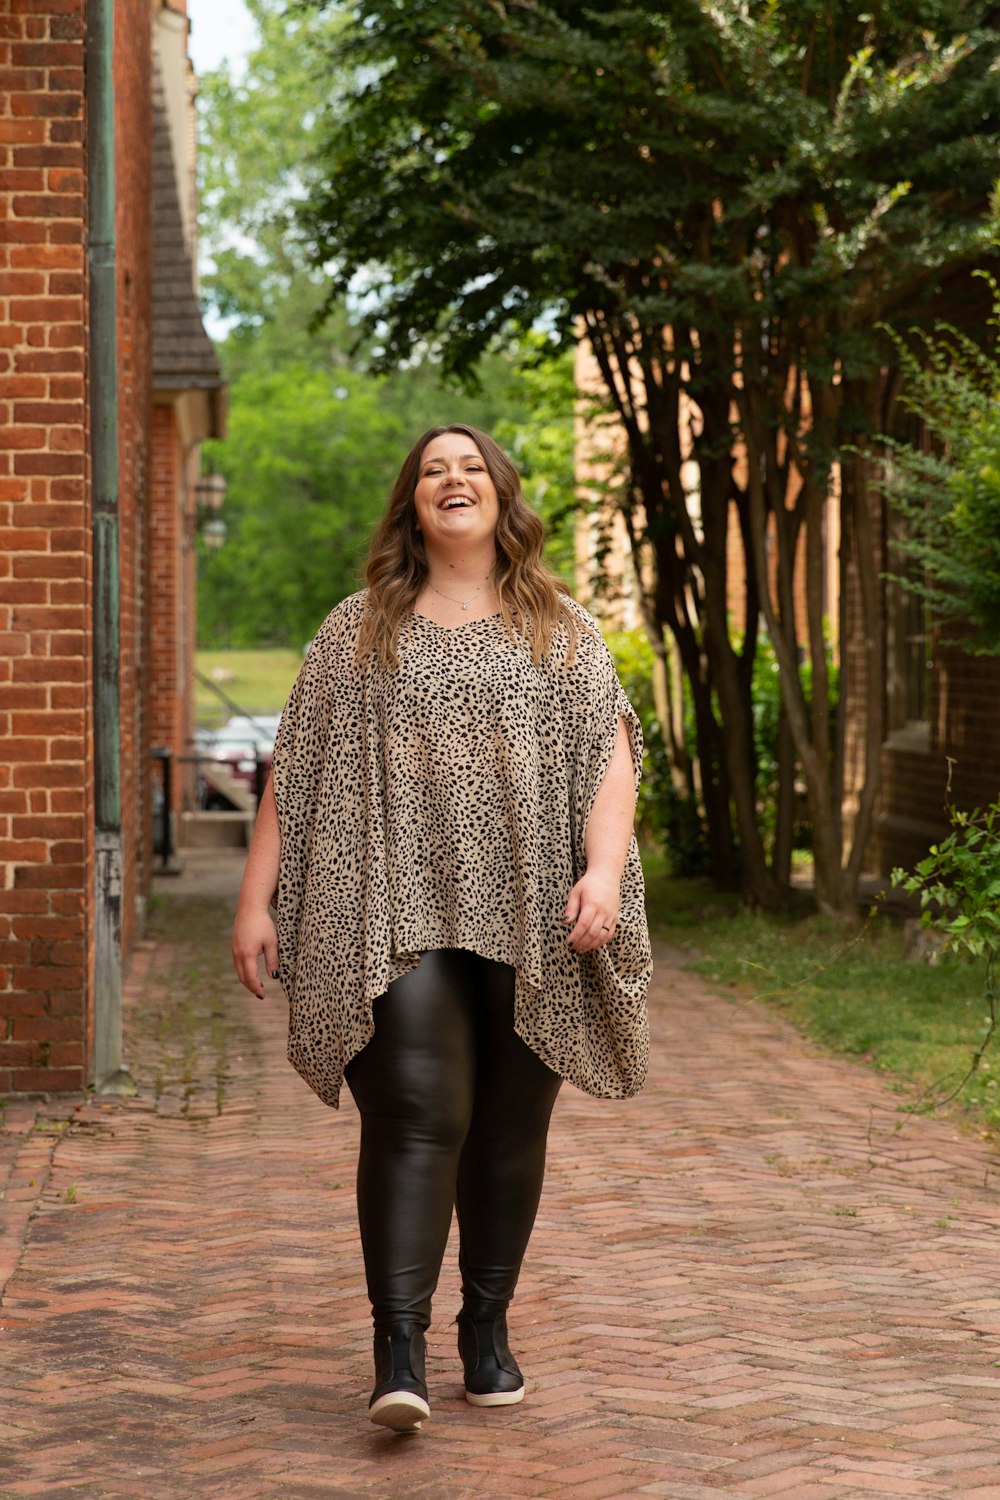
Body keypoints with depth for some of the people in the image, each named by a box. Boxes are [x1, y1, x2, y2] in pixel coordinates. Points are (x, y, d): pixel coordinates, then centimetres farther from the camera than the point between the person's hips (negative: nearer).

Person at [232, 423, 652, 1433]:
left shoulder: (562, 631, 13)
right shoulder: (357, 631, 12)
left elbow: (611, 759, 4)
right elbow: (293, 773, 10)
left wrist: (603, 870, -12)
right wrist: (256, 901, 3)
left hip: (529, 921, 2)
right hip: (399, 912, -1)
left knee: (508, 1129, 6)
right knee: (416, 1115, -14)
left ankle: (488, 1330, 19)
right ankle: (398, 1347, -17)